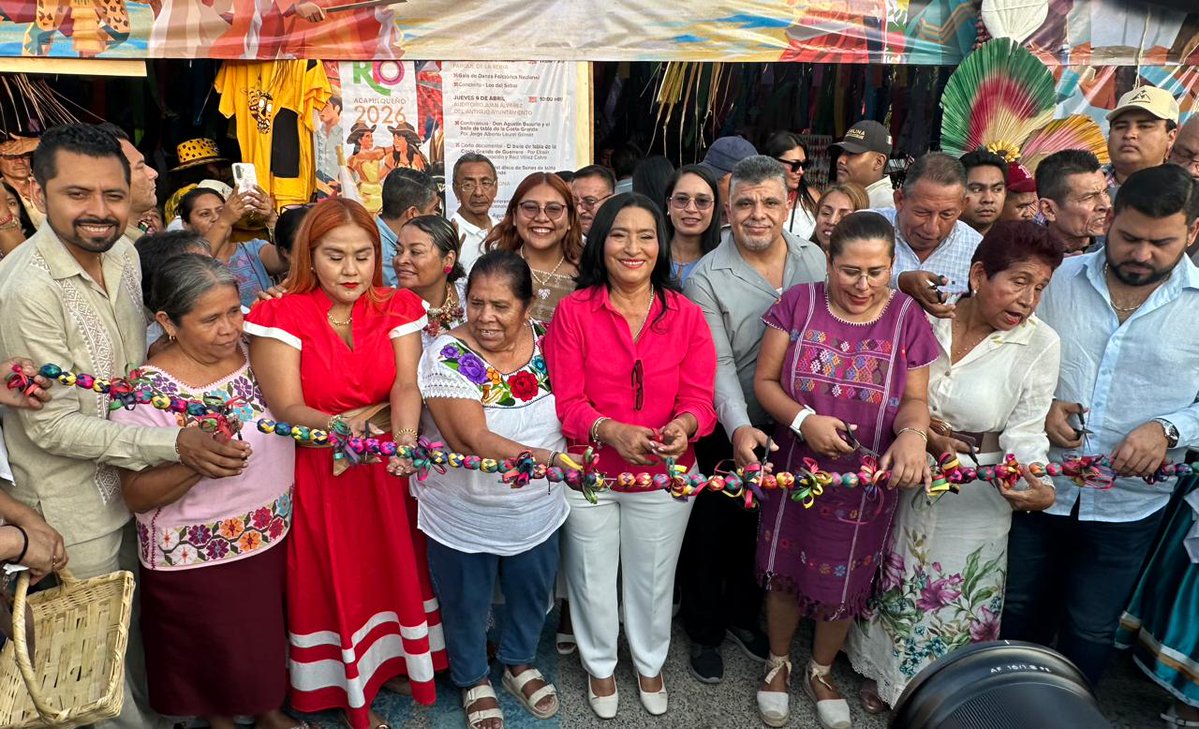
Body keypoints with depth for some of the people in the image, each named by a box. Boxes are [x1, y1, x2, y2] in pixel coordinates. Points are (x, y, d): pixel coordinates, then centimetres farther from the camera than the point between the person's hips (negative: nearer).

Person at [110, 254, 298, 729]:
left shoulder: (255, 352, -3)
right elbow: (136, 495, -18)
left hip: (274, 537, 5)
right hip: (198, 559, -5)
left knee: (267, 638, 21)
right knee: (222, 654, 14)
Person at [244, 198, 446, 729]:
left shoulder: (398, 309, -1)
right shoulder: (281, 317, -11)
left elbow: (407, 387, -14)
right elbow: (287, 409, -17)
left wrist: (404, 439, -34)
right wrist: (337, 427, -38)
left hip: (387, 471, 3)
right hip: (317, 474, -2)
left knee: (393, 568, 14)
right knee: (332, 580, 8)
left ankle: (389, 662, 39)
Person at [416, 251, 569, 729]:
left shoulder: (548, 342, -8)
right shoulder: (449, 354, -21)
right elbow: (470, 439, -29)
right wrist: (548, 459, -38)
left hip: (538, 511, 4)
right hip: (463, 517, -3)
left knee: (531, 596, 25)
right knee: (466, 604, 20)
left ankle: (519, 663, 55)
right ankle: (473, 680, 49)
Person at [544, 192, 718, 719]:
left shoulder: (687, 315, -5)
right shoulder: (573, 311, -11)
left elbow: (698, 396, -8)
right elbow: (564, 400, -14)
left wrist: (684, 425, -31)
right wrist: (611, 431, -32)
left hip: (664, 475, 2)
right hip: (588, 472, -1)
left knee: (653, 580, 21)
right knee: (593, 580, 18)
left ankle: (650, 663, 49)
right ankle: (600, 665, 47)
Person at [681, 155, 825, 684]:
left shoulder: (813, 260, -1)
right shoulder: (707, 279, -15)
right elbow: (717, 365, -20)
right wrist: (739, 428, -33)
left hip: (786, 431, 4)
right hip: (725, 434, -4)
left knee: (758, 529, 22)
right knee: (709, 533, 11)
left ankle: (741, 615, 45)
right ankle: (704, 632, 34)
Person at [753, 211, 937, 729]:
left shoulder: (907, 318, -4)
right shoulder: (798, 303, -8)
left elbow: (915, 399, -1)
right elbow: (765, 381, -6)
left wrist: (912, 432, -24)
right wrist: (803, 420, -24)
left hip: (867, 485, 1)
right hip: (795, 472, -1)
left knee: (843, 587, 16)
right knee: (784, 574, 14)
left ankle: (821, 672, 44)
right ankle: (779, 663, 43)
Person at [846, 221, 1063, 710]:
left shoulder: (1039, 345, -13)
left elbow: (1025, 431, -13)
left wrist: (1038, 485, -31)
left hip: (975, 497, -2)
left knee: (956, 602, 14)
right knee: (899, 588, 21)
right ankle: (887, 674, 47)